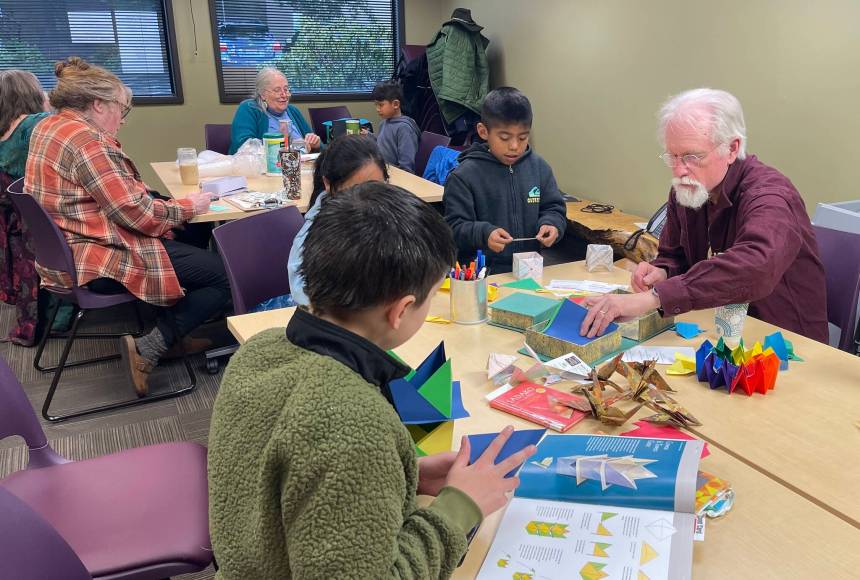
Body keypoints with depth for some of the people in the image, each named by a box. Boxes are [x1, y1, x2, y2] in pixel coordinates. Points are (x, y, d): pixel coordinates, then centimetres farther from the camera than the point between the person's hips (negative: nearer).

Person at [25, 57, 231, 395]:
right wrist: (188, 207, -9)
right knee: (224, 275, -10)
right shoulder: (87, 141, -21)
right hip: (98, 262, -11)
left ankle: (174, 332, 16)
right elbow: (135, 213, -23)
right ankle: (149, 349, -7)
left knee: (191, 242, 23)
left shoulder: (47, 127, 10)